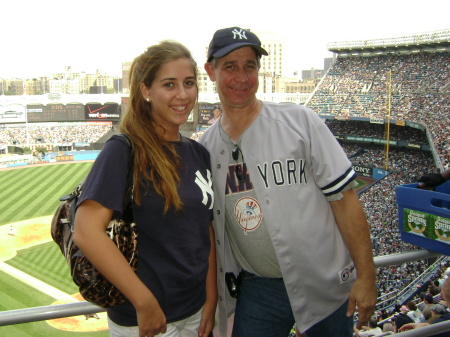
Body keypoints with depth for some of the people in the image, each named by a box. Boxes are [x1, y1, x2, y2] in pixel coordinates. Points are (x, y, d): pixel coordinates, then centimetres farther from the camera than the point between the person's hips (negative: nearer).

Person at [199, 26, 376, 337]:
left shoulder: (300, 122, -9)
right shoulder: (205, 148, 1)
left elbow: (344, 199, -9)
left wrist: (366, 276, -10)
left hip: (325, 285, -2)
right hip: (255, 290, 2)